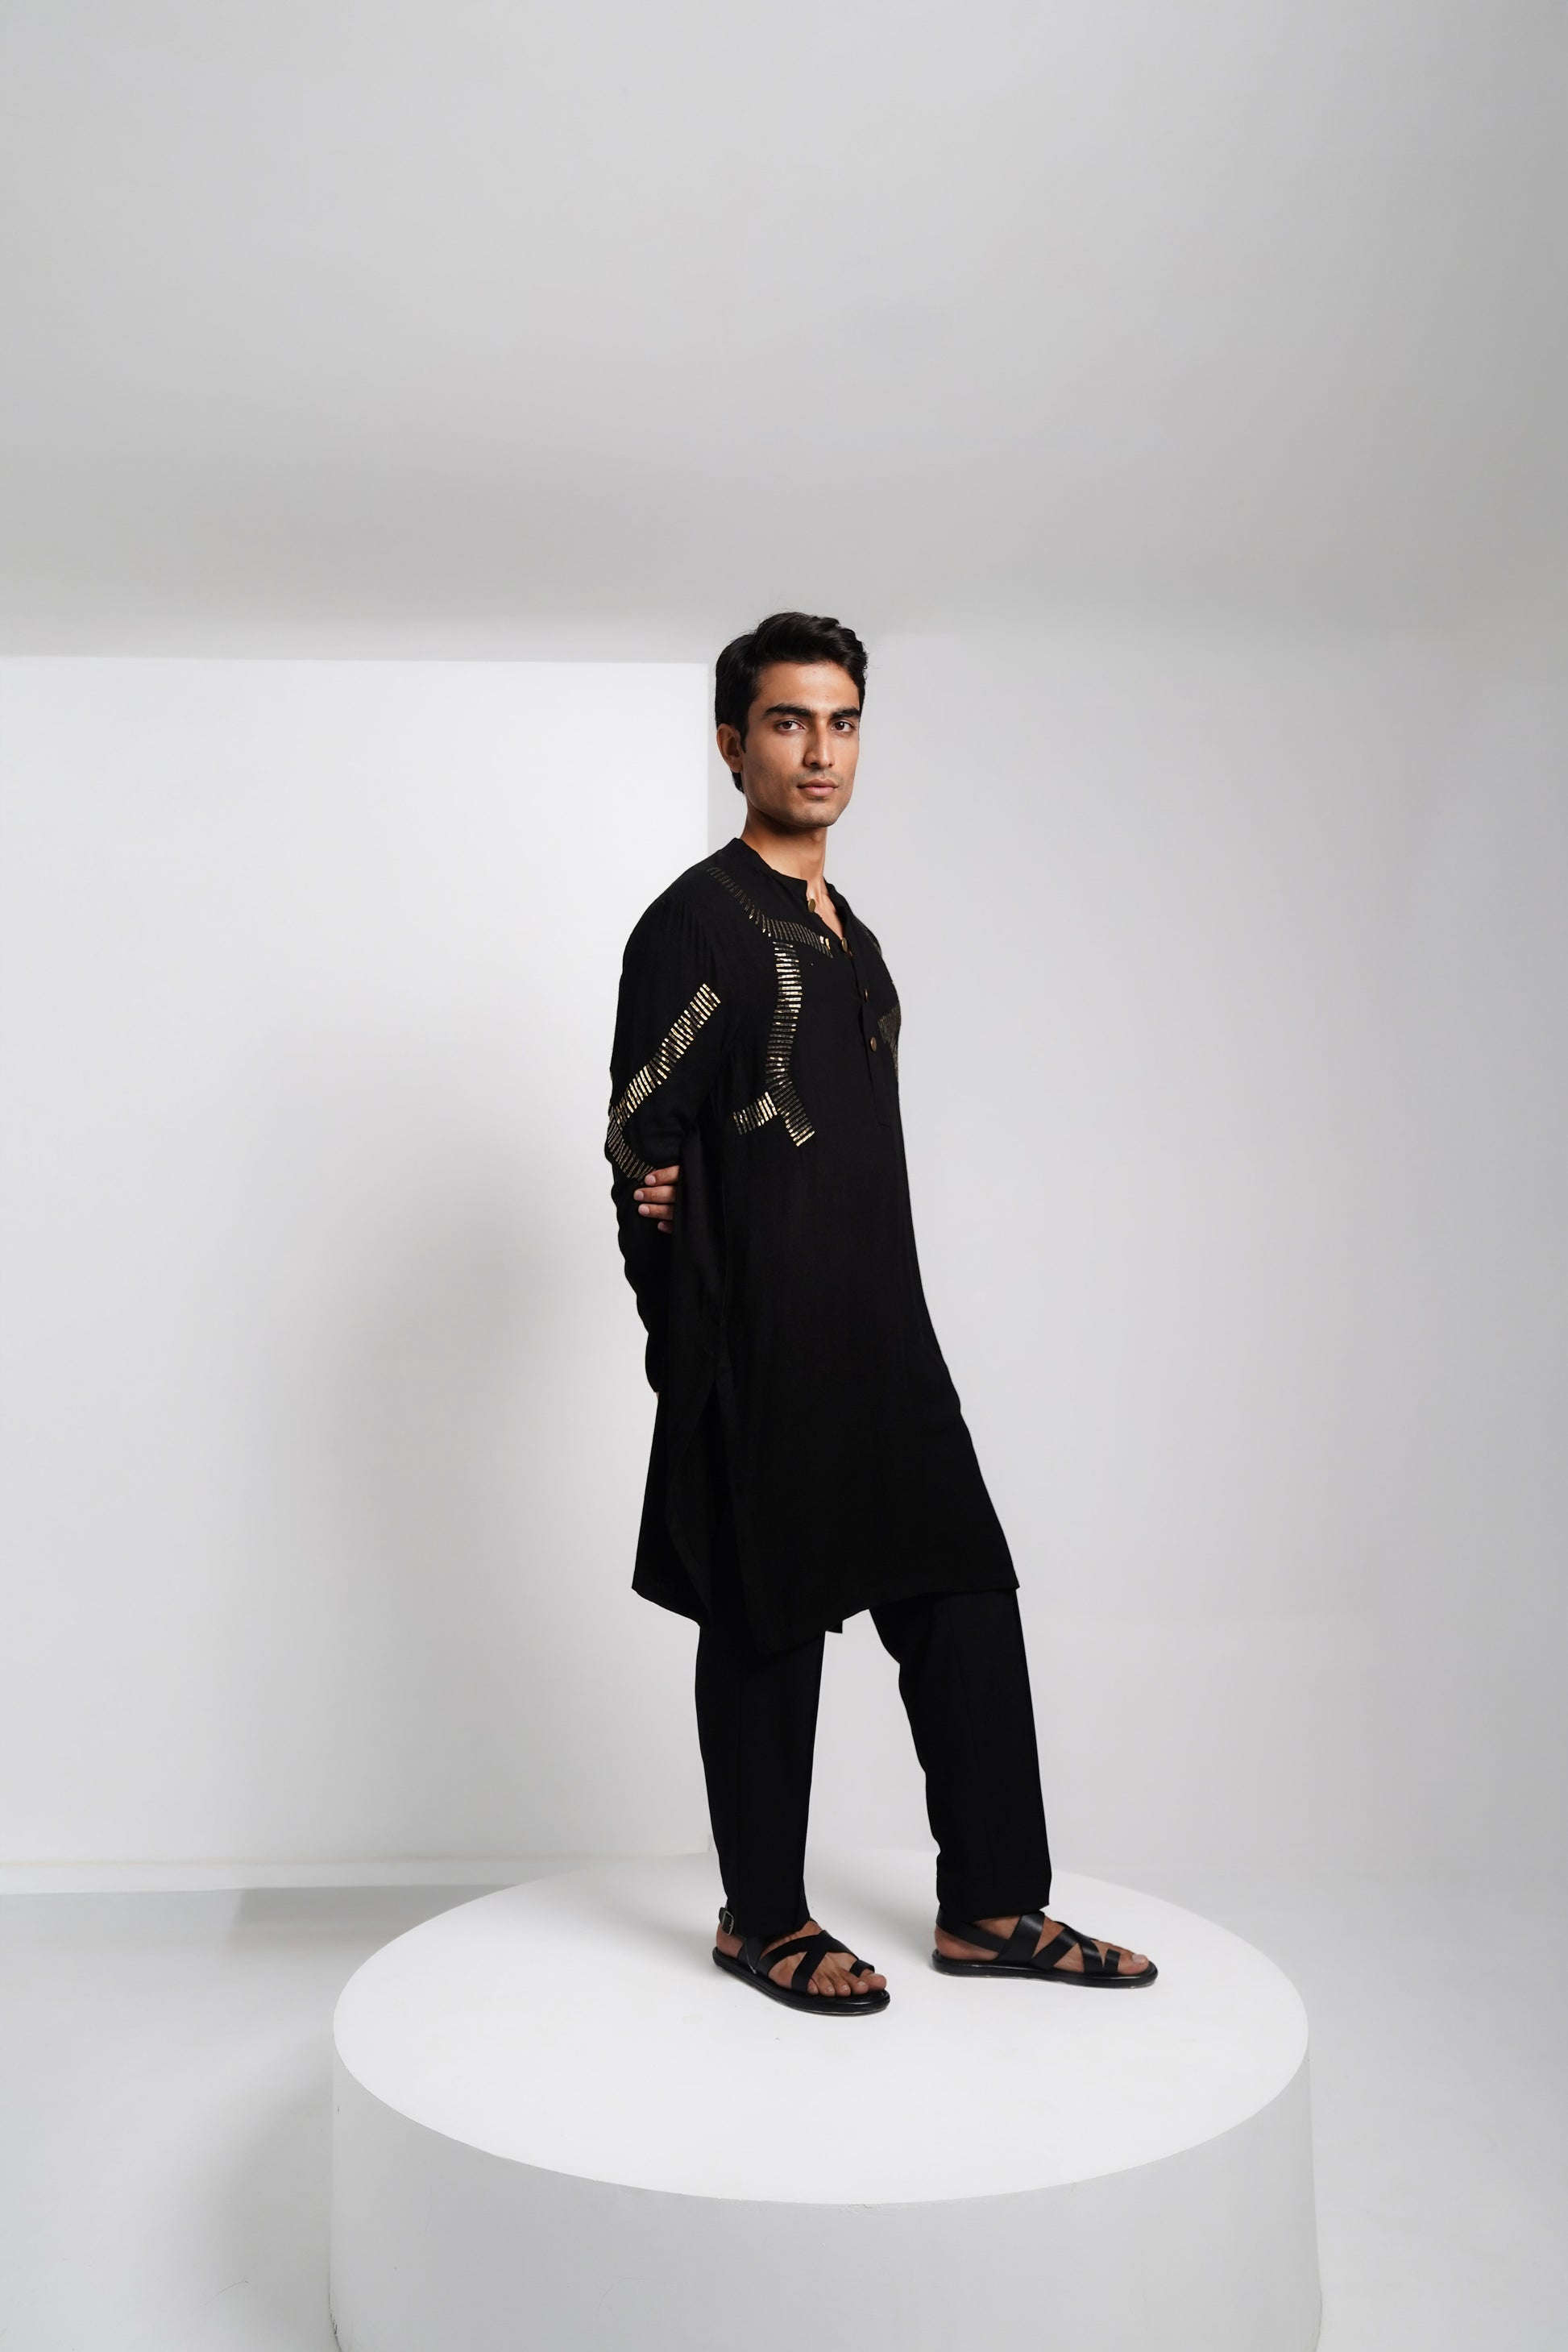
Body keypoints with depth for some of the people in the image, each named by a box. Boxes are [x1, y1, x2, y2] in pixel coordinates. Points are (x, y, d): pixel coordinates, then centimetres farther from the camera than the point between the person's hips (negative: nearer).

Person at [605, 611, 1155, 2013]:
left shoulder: (844, 931, 17)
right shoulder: (697, 923, -8)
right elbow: (648, 1146, -12)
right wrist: (702, 1362, -12)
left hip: (884, 1337, 8)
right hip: (766, 1354, -8)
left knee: (966, 1605, 10)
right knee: (770, 1629, 4)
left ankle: (992, 1907, 23)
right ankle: (763, 1919, 22)